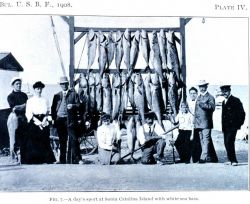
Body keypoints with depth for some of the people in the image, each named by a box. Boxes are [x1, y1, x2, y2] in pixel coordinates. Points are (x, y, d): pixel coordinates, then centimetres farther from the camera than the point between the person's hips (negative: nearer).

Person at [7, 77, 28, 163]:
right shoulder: (10, 96, 0)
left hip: (23, 118, 4)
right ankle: (14, 157, 0)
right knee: (14, 139, -5)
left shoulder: (24, 95, 14)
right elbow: (14, 108, -12)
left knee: (24, 138, 3)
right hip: (14, 118, -4)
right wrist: (24, 105, -14)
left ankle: (23, 157, 8)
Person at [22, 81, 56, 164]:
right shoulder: (30, 100, 5)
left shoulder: (45, 100, 13)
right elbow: (28, 114, -2)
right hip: (34, 123, -2)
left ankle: (47, 160, 0)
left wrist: (44, 120, -7)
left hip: (44, 124, 2)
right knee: (33, 141, -6)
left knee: (45, 141, -2)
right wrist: (38, 121, -11)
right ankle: (33, 160, -3)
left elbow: (47, 112, 12)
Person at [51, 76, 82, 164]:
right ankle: (62, 160, 14)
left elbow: (78, 105, 2)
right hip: (60, 120, 3)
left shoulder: (73, 94, 9)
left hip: (70, 120, -3)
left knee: (73, 139, -9)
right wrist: (53, 119, 1)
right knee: (62, 141, 8)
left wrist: (73, 106, -19)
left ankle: (77, 159, -4)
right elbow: (53, 108, 14)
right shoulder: (57, 96, 17)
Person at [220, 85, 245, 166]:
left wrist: (239, 125, -9)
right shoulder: (224, 102, 17)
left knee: (229, 142, -16)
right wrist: (223, 127, 14)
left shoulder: (236, 100, -4)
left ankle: (233, 160, -10)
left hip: (233, 126, -7)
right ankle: (230, 159, 16)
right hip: (225, 127, 7)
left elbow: (242, 113, -6)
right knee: (226, 143, 6)